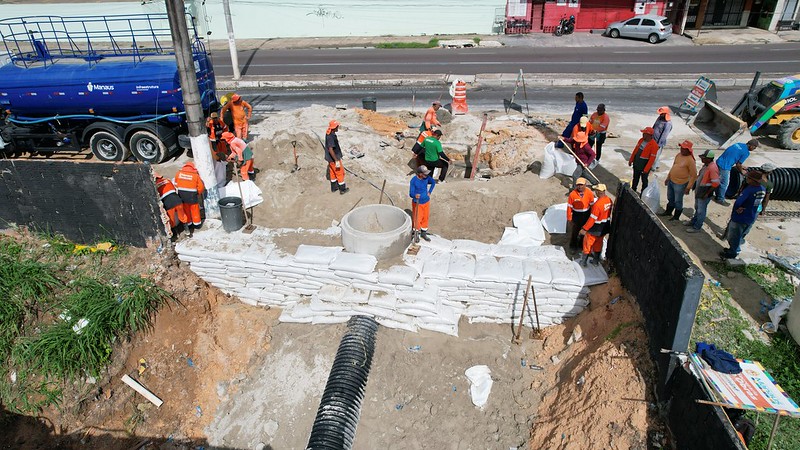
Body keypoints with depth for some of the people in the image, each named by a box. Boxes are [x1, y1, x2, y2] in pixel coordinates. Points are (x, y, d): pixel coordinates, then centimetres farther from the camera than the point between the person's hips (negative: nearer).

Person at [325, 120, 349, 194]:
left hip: (330, 158, 9)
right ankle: (342, 189, 18)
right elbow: (330, 150, -30)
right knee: (340, 173, 6)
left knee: (333, 173, 21)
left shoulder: (328, 133, 2)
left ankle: (334, 188, 34)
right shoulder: (331, 137, -29)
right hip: (334, 158, -9)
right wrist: (336, 161, -26)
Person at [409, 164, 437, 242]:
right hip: (417, 203, -5)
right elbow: (411, 193, -24)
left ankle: (423, 233, 35)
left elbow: (433, 182, 11)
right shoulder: (413, 181, -24)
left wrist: (429, 192, 7)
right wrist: (415, 195, -46)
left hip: (426, 201, 5)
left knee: (425, 218, 16)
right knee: (417, 219, 3)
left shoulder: (427, 177, -11)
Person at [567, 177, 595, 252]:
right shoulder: (572, 194, -21)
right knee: (574, 230, 14)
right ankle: (573, 245, 36)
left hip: (586, 215, 2)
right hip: (576, 215, -2)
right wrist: (569, 218, -8)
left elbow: (592, 205, -1)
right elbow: (569, 207, -13)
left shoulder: (589, 193, -14)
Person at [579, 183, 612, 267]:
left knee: (588, 244, 11)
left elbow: (592, 219, -27)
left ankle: (583, 262, 23)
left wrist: (584, 229, -20)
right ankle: (596, 260, 37)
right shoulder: (609, 200, -8)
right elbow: (608, 213, 6)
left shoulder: (598, 204, -31)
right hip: (605, 227, 7)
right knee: (598, 243, 23)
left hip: (596, 228, -7)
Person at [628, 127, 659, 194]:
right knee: (635, 178, 21)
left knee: (644, 180, 9)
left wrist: (646, 169, -21)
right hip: (636, 164, 7)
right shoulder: (641, 140, 0)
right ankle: (633, 191, 36)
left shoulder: (654, 145, -22)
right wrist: (631, 160, 12)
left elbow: (652, 159, -21)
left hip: (644, 166, -7)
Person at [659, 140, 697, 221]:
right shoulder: (678, 155, 3)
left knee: (678, 201, 9)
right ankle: (668, 212, 43)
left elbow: (693, 175, -18)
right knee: (670, 198, 23)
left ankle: (676, 216, 25)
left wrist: (688, 187, -18)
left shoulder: (690, 160, -21)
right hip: (671, 181, 8)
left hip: (680, 184, -8)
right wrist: (668, 178, 19)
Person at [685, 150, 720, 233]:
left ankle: (697, 227, 18)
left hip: (704, 194, -9)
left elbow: (715, 183, -27)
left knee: (701, 210, 5)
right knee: (697, 208, 25)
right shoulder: (706, 165, 2)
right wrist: (695, 186, 16)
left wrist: (707, 193, -22)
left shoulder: (713, 168, -27)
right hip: (699, 191, 9)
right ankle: (693, 221, 44)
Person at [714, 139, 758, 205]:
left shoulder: (739, 144, 13)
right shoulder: (746, 153, -10)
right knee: (724, 183, 6)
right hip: (725, 167, -9)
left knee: (719, 180, 22)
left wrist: (740, 166, 30)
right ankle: (720, 199, 18)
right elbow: (738, 165, -7)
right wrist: (742, 171, 11)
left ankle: (717, 196, 35)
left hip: (719, 162, 9)